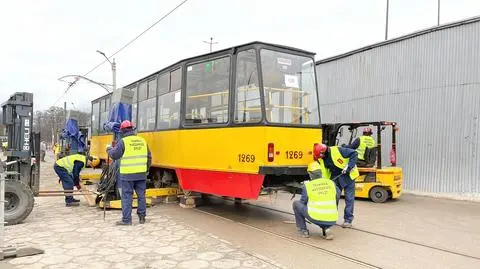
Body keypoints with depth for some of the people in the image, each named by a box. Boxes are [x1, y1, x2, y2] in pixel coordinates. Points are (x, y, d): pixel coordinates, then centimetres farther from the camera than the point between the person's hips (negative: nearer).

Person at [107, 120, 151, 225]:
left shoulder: (123, 142, -7)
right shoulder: (142, 141, 9)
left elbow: (114, 155, -3)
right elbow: (149, 157, 13)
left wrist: (109, 149, 18)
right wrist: (146, 170, 24)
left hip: (127, 174, -5)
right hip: (141, 174, 5)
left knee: (127, 196, 2)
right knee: (141, 195, 11)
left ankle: (126, 219, 4)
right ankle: (142, 217, 18)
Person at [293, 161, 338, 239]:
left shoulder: (307, 186, -2)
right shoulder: (332, 183, 6)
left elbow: (303, 202, 9)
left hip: (315, 218, -3)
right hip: (332, 221, 3)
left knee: (296, 204, 18)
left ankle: (303, 230, 19)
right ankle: (326, 229, 10)